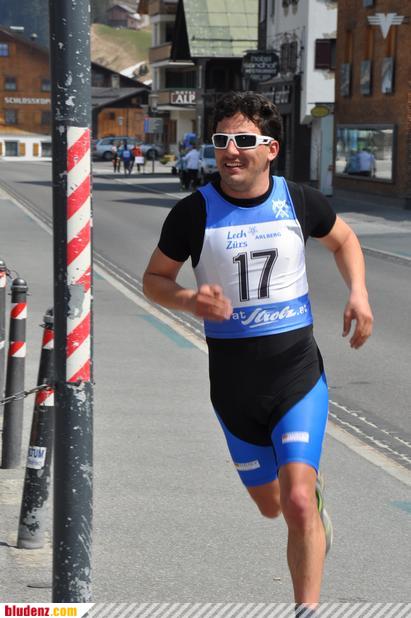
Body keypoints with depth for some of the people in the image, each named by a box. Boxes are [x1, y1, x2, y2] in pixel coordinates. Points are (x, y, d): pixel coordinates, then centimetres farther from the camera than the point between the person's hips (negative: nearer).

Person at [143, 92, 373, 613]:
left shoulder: (300, 201, -4)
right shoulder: (193, 213, -8)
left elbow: (343, 240, 17)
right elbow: (154, 279, 3)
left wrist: (358, 292, -1)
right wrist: (190, 301, -18)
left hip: (298, 372, -1)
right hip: (233, 382, 1)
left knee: (298, 504, -17)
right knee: (271, 506, 18)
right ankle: (311, 483, 53)